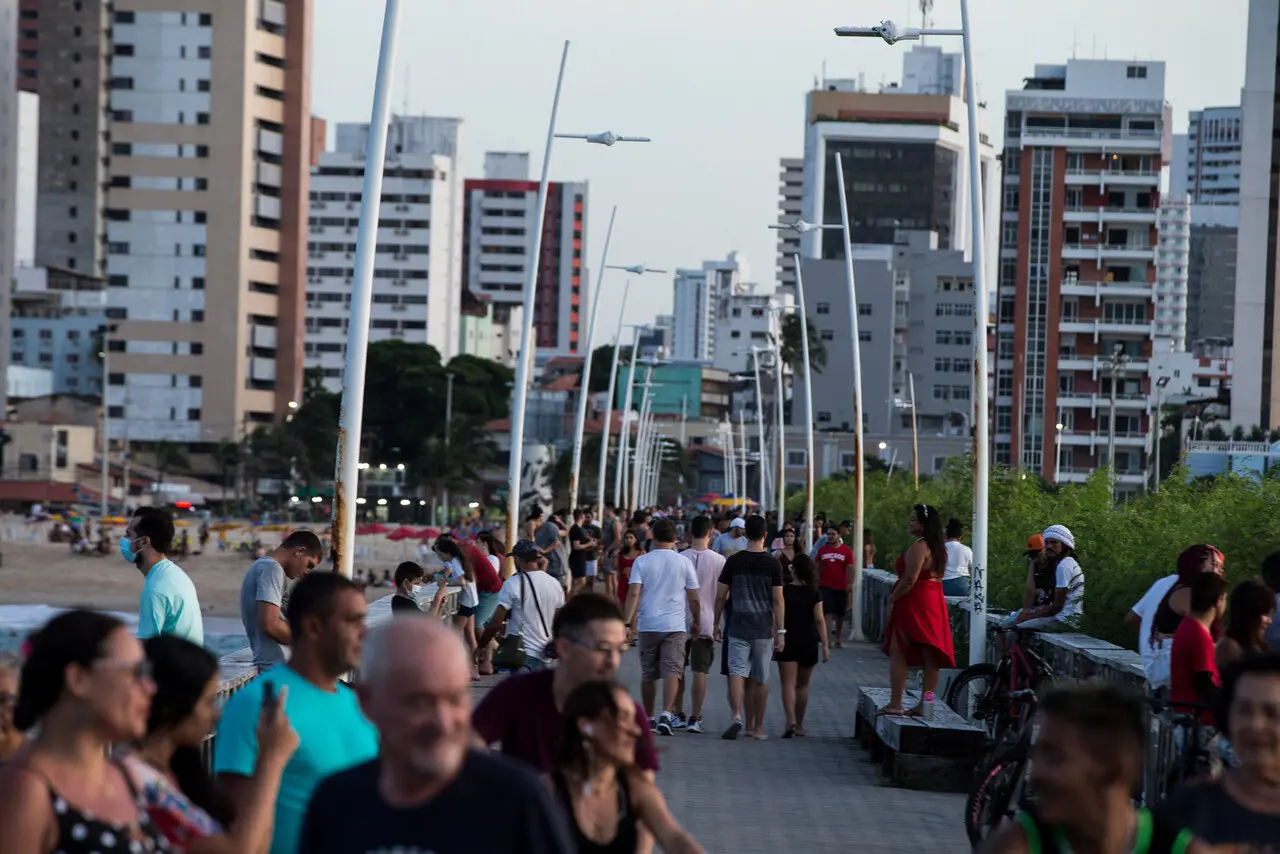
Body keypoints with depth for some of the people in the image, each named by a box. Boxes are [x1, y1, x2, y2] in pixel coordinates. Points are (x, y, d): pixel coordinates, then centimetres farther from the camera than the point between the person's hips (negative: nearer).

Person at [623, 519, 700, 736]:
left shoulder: (641, 562, 1)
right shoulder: (684, 562, 1)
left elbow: (634, 594, -9)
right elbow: (693, 599, 3)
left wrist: (629, 623, -10)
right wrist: (696, 623, 17)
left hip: (648, 625, 1)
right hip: (675, 626, -1)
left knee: (648, 675, 13)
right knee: (672, 672, -7)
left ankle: (648, 718, 24)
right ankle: (666, 714, -25)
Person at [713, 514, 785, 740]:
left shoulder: (733, 561, -1)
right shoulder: (773, 564, -3)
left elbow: (720, 597, 2)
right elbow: (777, 600, -4)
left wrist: (716, 624, 13)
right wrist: (780, 631, 0)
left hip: (738, 626, 0)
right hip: (763, 628, 0)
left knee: (737, 673, -5)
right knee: (761, 679, 8)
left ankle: (737, 716, -26)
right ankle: (757, 727, 15)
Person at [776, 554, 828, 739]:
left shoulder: (784, 591, -5)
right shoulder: (814, 594, -1)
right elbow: (819, 620, -5)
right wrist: (825, 645, -2)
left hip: (788, 642, -2)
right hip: (809, 643, 2)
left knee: (788, 683, -6)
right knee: (802, 685, 14)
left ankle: (790, 719, -27)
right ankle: (799, 725, 22)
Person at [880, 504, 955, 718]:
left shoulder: (919, 547, -15)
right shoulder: (937, 547, 14)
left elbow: (910, 579, -21)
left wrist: (892, 599, -12)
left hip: (914, 603, -10)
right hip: (934, 603, 10)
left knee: (898, 652, -6)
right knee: (930, 656, 7)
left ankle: (895, 704, -9)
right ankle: (923, 705, 10)